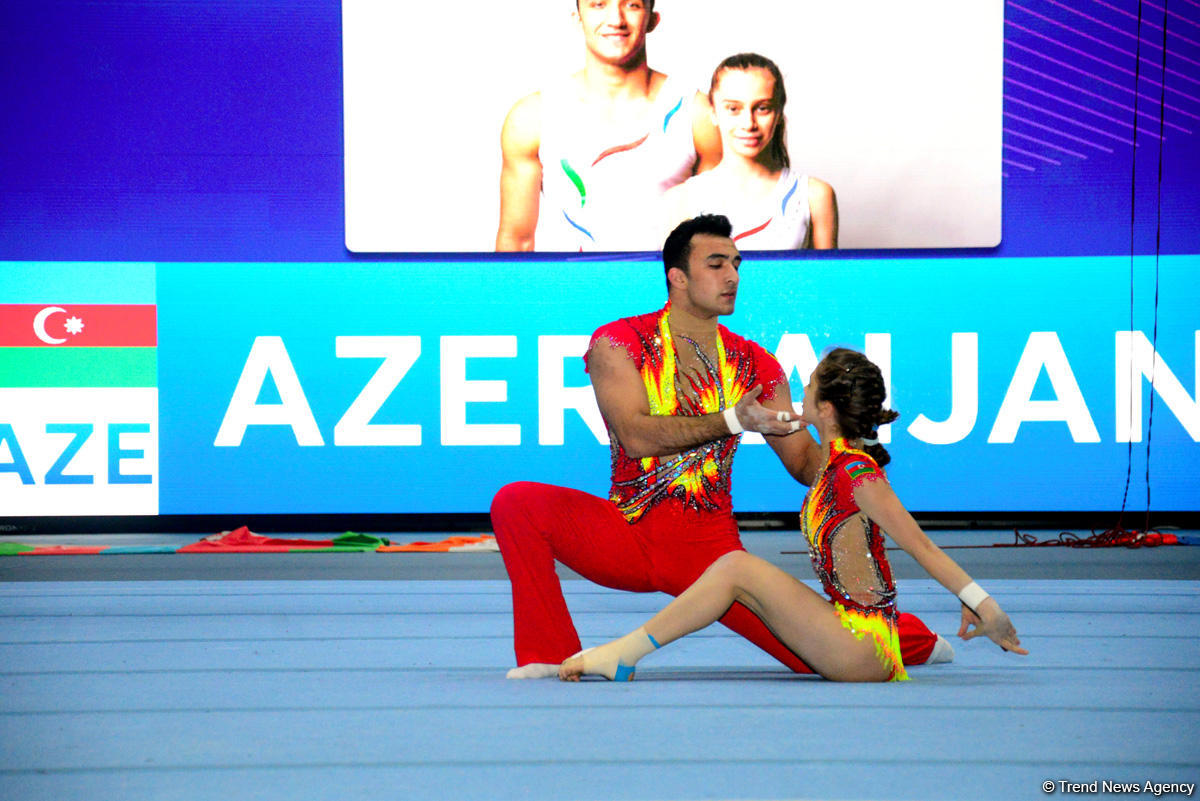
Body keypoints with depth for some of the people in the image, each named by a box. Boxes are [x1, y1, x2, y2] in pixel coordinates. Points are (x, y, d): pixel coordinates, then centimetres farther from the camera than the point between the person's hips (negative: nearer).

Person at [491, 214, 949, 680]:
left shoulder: (755, 366, 7)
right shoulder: (617, 343, -3)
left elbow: (803, 458, 7)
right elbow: (635, 436, -18)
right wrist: (732, 421, -26)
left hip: (710, 545, 1)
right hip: (629, 533, -1)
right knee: (517, 502, -26)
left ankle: (911, 637, 23)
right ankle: (549, 656, -13)